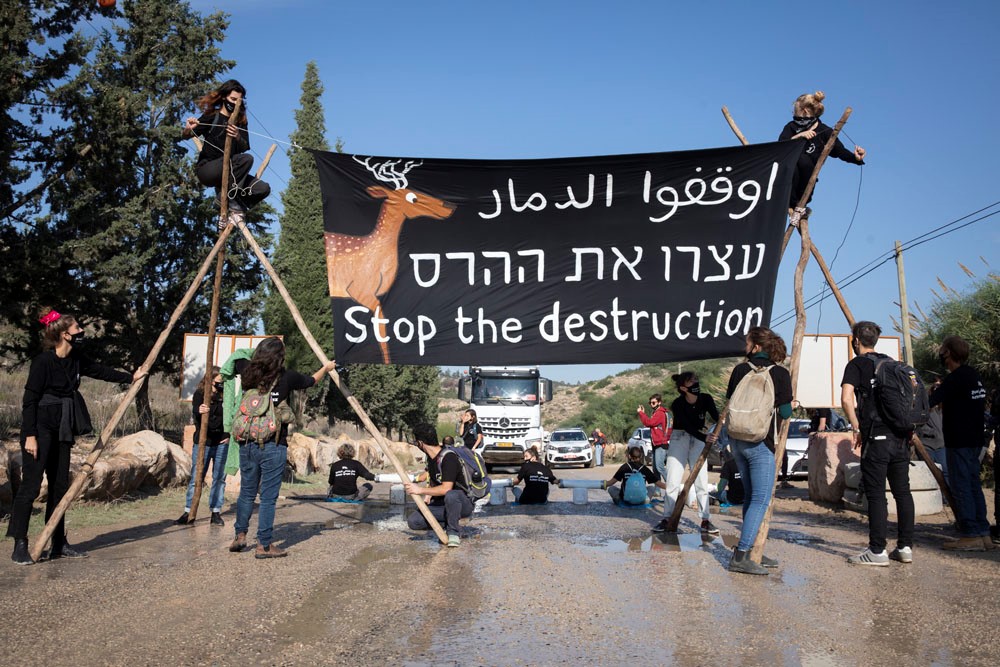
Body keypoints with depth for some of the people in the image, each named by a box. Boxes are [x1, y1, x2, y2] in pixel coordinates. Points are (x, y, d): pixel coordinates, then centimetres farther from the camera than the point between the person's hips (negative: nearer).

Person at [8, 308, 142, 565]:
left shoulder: (77, 359, 4)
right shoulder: (43, 361, -16)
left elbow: (100, 371, 21)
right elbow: (29, 400, -16)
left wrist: (131, 377, 27)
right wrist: (30, 435, -18)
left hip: (62, 430, 8)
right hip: (40, 428, -8)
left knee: (59, 486, 10)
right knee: (31, 485, -7)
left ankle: (59, 544, 17)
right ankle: (20, 546, 0)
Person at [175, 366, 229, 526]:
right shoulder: (200, 394, -2)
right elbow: (195, 413, -18)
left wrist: (229, 435, 2)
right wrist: (199, 411, -41)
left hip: (222, 444, 2)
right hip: (202, 442, -2)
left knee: (219, 478, 5)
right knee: (196, 478, 0)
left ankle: (216, 512, 12)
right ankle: (188, 512, 6)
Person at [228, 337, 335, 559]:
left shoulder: (248, 372, 2)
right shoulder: (286, 377, -6)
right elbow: (311, 381, 15)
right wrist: (326, 369, 32)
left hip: (247, 443, 5)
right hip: (273, 447, -4)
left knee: (247, 492, 18)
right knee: (268, 497, 1)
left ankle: (240, 537, 26)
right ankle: (264, 546, 6)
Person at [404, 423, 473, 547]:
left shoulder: (448, 457, -23)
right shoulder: (431, 456, 5)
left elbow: (446, 488, -31)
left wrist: (421, 490, -25)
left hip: (464, 503, -8)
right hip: (441, 504, 8)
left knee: (451, 495, -43)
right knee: (413, 521, -12)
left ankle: (453, 532, -19)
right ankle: (448, 523, 6)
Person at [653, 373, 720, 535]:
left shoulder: (705, 399, -11)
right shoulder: (678, 404, -20)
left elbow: (717, 418, -19)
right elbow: (688, 427, -29)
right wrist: (705, 438, -45)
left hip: (698, 439, 2)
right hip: (679, 438, -2)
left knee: (702, 481, -3)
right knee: (673, 481, -3)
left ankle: (705, 520, 2)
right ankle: (667, 518, 7)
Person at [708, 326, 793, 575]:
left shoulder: (740, 369, 5)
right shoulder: (780, 373, -7)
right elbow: (784, 412, -4)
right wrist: (791, 405, 18)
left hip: (737, 440, 6)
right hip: (760, 442, -6)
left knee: (750, 497, 15)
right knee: (760, 499, -5)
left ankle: (750, 552, 19)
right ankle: (740, 556, -12)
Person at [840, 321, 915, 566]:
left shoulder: (856, 364, -2)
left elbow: (846, 399, -15)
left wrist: (856, 428, -6)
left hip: (876, 438, -6)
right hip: (901, 436, 6)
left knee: (876, 494, -3)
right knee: (902, 491, 10)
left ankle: (877, 551, -1)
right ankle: (905, 547, 15)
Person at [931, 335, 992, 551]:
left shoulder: (955, 378, -16)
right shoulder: (973, 375, 13)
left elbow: (930, 401, -20)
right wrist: (940, 390, 14)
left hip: (959, 441, -9)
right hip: (974, 439, 9)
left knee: (960, 487, -5)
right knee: (973, 485, 12)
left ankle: (971, 536, -5)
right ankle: (983, 533, 15)